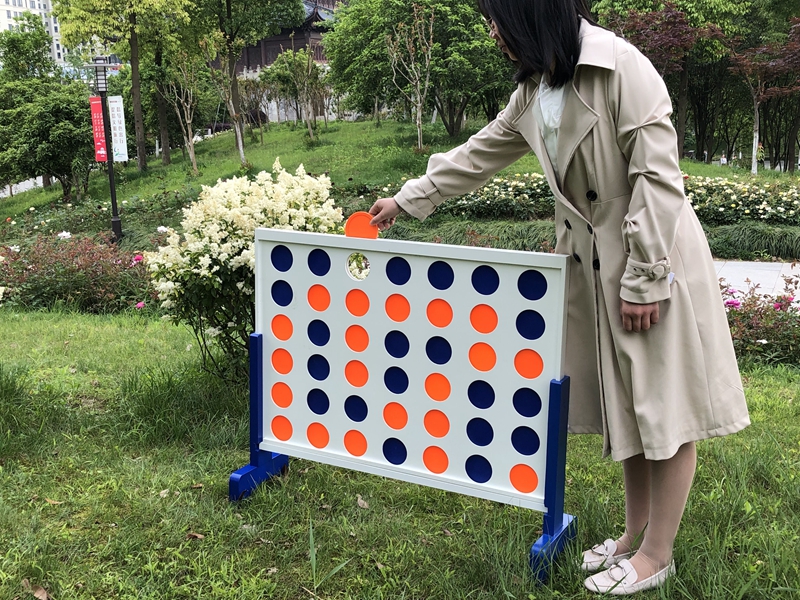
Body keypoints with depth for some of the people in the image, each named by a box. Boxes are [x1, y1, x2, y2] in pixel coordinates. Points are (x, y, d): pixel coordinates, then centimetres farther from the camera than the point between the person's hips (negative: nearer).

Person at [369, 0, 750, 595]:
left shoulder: (621, 66, -17)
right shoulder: (533, 93, 8)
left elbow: (658, 174, -19)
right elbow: (477, 157, 19)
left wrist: (643, 278, -19)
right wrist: (406, 199, 24)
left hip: (653, 261, -8)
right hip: (593, 264, 8)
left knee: (664, 408, 3)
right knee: (620, 405, 15)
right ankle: (635, 533, 30)